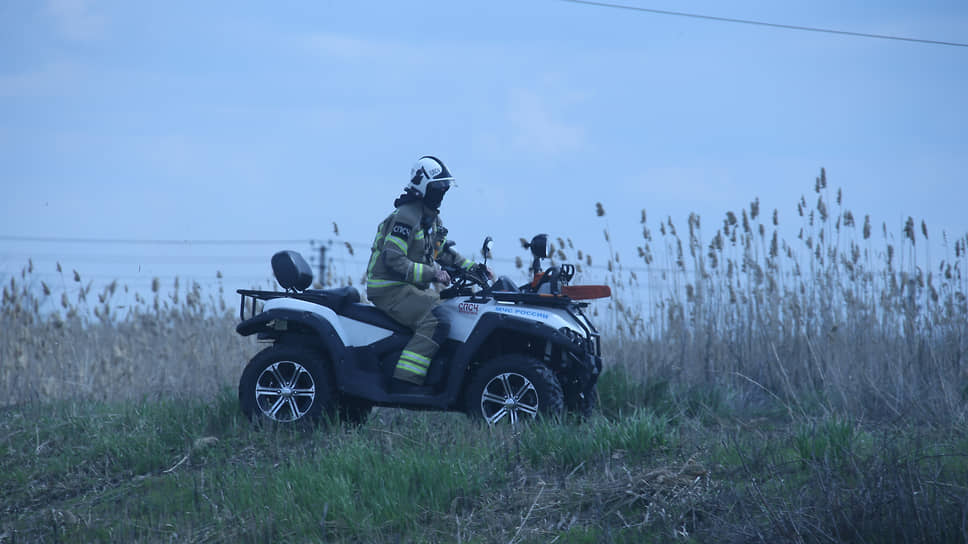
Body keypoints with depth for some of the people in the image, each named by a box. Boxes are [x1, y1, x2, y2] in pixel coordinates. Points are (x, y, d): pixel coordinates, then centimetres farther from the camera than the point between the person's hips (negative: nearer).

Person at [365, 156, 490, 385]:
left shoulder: (432, 217, 15)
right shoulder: (406, 217, -17)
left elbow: (443, 250, 26)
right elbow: (394, 260, -23)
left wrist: (473, 267, 13)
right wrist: (431, 274, -28)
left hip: (415, 287, 10)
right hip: (390, 288, -10)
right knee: (436, 322, -29)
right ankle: (403, 382, -34)